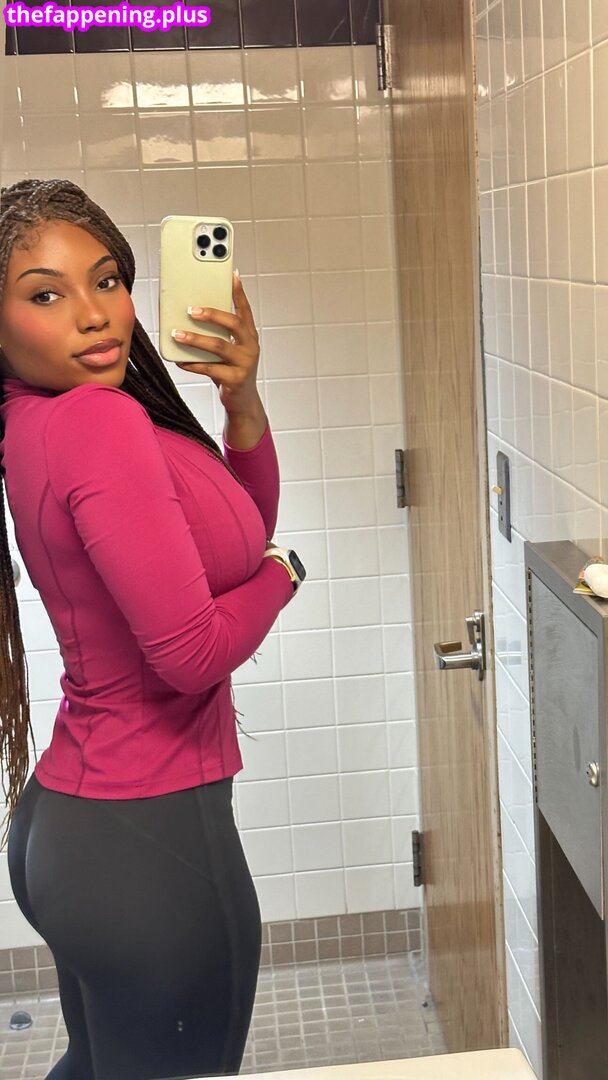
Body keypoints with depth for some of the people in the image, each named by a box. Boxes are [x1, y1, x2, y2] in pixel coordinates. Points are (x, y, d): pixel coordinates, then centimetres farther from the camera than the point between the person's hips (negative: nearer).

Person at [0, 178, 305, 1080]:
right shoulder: (98, 420, -23)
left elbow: (244, 527, 12)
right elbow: (192, 650, -26)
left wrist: (242, 403, -6)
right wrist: (282, 572, -6)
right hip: (147, 837, -9)